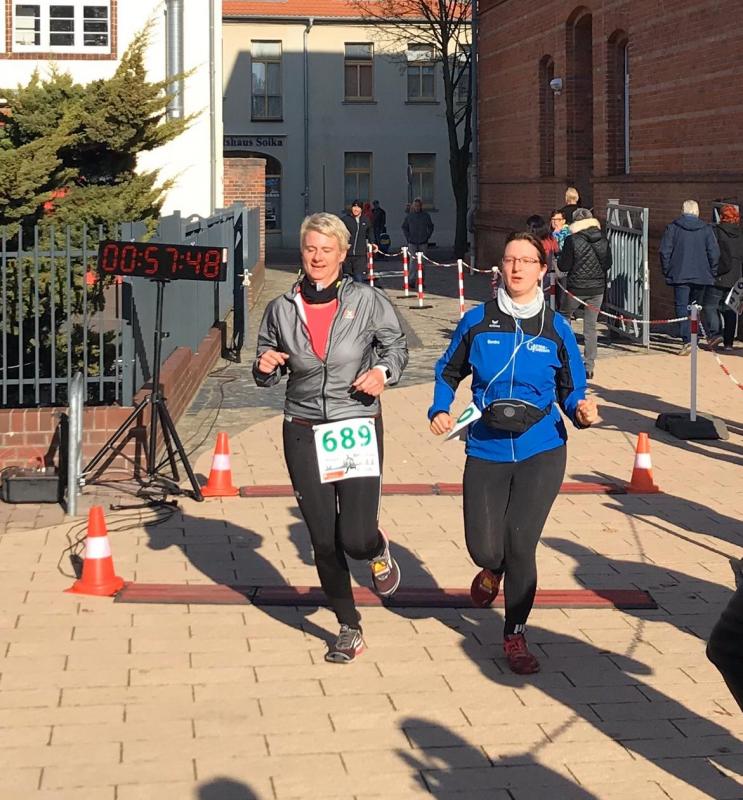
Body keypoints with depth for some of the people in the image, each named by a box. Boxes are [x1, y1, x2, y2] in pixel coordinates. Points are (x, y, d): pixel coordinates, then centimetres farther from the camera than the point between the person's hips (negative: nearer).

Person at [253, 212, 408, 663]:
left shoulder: (367, 301, -4)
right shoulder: (282, 310, 3)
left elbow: (397, 345, 10)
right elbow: (268, 377, 13)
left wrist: (383, 371, -10)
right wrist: (265, 367, -10)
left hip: (358, 428, -2)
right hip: (303, 433, 2)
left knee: (356, 538, -11)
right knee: (324, 541, 6)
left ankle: (379, 550, 28)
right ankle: (350, 630, 24)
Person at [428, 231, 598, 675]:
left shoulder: (556, 328, 0)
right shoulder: (478, 322, 0)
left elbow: (572, 390, 6)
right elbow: (449, 372, 14)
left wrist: (582, 411, -16)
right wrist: (440, 410, -3)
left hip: (541, 453, -1)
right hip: (486, 452, 1)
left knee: (520, 544, -7)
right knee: (485, 549, -3)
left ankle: (516, 636, 14)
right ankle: (493, 569, 38)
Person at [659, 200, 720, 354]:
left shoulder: (673, 227, 0)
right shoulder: (706, 229, 3)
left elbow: (664, 251, -3)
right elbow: (714, 253, -1)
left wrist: (667, 271, 6)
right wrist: (712, 272, 9)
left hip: (679, 275, -2)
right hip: (701, 276, 2)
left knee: (682, 307, -5)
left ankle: (687, 341, -20)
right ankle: (692, 339, 22)